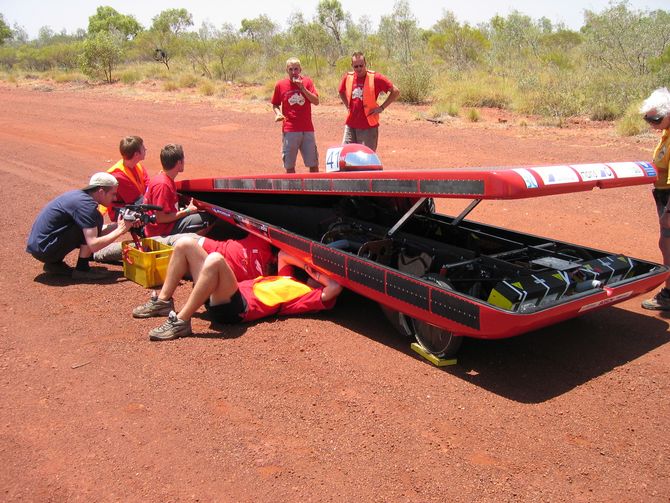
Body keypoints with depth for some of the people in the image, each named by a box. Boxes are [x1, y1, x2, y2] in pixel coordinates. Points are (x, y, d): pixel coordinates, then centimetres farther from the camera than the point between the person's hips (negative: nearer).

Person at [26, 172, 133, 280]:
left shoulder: (80, 195, 9)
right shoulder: (85, 203, -19)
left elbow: (97, 232, 15)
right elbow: (93, 245, -24)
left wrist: (118, 225, 3)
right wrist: (119, 230, -14)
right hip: (44, 249, -9)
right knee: (95, 218, -15)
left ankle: (54, 263, 15)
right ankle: (82, 269, -8)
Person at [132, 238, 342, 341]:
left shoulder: (312, 296, 6)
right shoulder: (290, 280, 31)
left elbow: (335, 288, -12)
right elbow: (282, 254, 38)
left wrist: (315, 273, 4)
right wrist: (307, 266, 24)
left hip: (236, 307, -9)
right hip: (220, 297, 9)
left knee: (214, 259, -35)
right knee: (185, 244, 5)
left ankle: (181, 322, -29)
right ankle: (163, 302, 5)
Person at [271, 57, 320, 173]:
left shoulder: (307, 82, 3)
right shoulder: (280, 85, 3)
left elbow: (316, 101, -6)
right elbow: (275, 104, 13)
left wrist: (302, 88, -14)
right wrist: (278, 113, -8)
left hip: (307, 130, 0)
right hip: (289, 131, 0)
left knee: (313, 163, 6)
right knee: (289, 165, 5)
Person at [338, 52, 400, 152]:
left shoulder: (375, 78, -9)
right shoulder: (348, 77, 4)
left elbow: (395, 92, -6)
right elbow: (341, 92, 27)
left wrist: (381, 107, -8)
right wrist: (348, 106, 13)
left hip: (368, 126, -4)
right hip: (350, 125, 4)